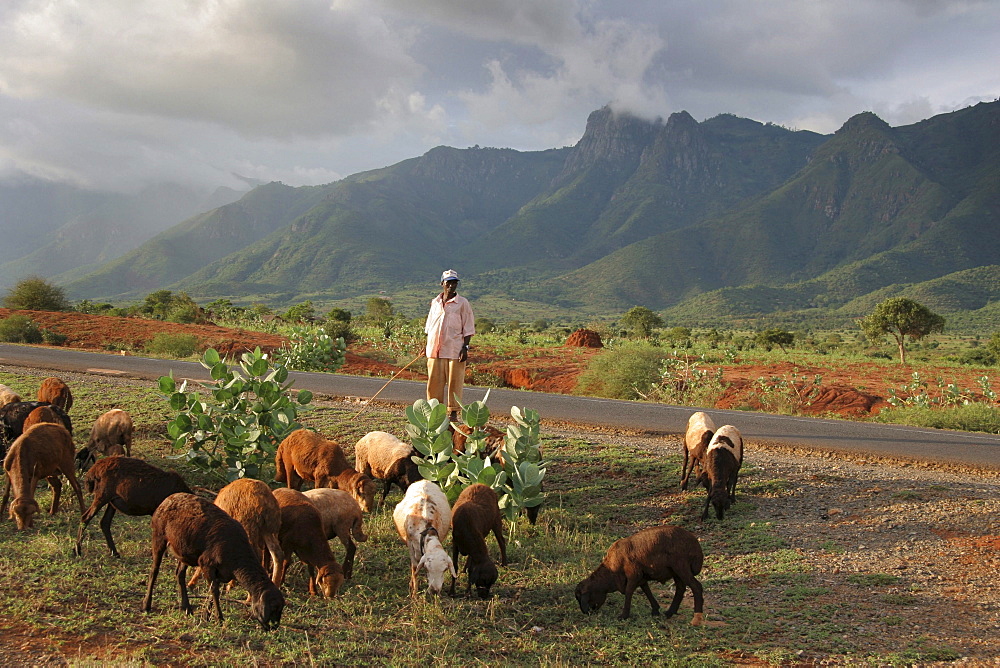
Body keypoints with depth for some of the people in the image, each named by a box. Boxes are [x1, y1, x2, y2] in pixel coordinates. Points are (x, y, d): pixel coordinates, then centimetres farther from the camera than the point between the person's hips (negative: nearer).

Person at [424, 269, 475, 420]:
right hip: (434, 350, 4)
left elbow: (468, 328, -1)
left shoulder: (462, 303, 1)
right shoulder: (435, 302, 13)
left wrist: (465, 347, -9)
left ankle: (453, 412, 7)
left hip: (454, 350, -4)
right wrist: (428, 346, 15)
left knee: (454, 382, -1)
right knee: (434, 381, 5)